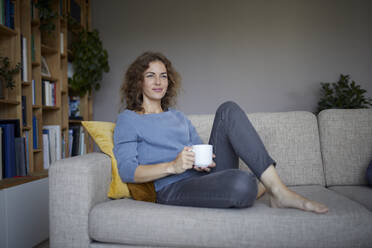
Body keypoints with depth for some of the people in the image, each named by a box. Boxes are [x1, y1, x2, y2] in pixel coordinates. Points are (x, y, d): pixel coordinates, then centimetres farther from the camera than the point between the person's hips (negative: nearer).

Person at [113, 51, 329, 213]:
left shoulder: (178, 117, 26)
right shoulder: (128, 120, 7)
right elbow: (127, 170, -5)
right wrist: (173, 166, -20)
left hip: (206, 174, 6)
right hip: (174, 189, -6)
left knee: (228, 110, -15)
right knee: (241, 183, -38)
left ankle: (277, 189, -18)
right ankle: (259, 187, -1)